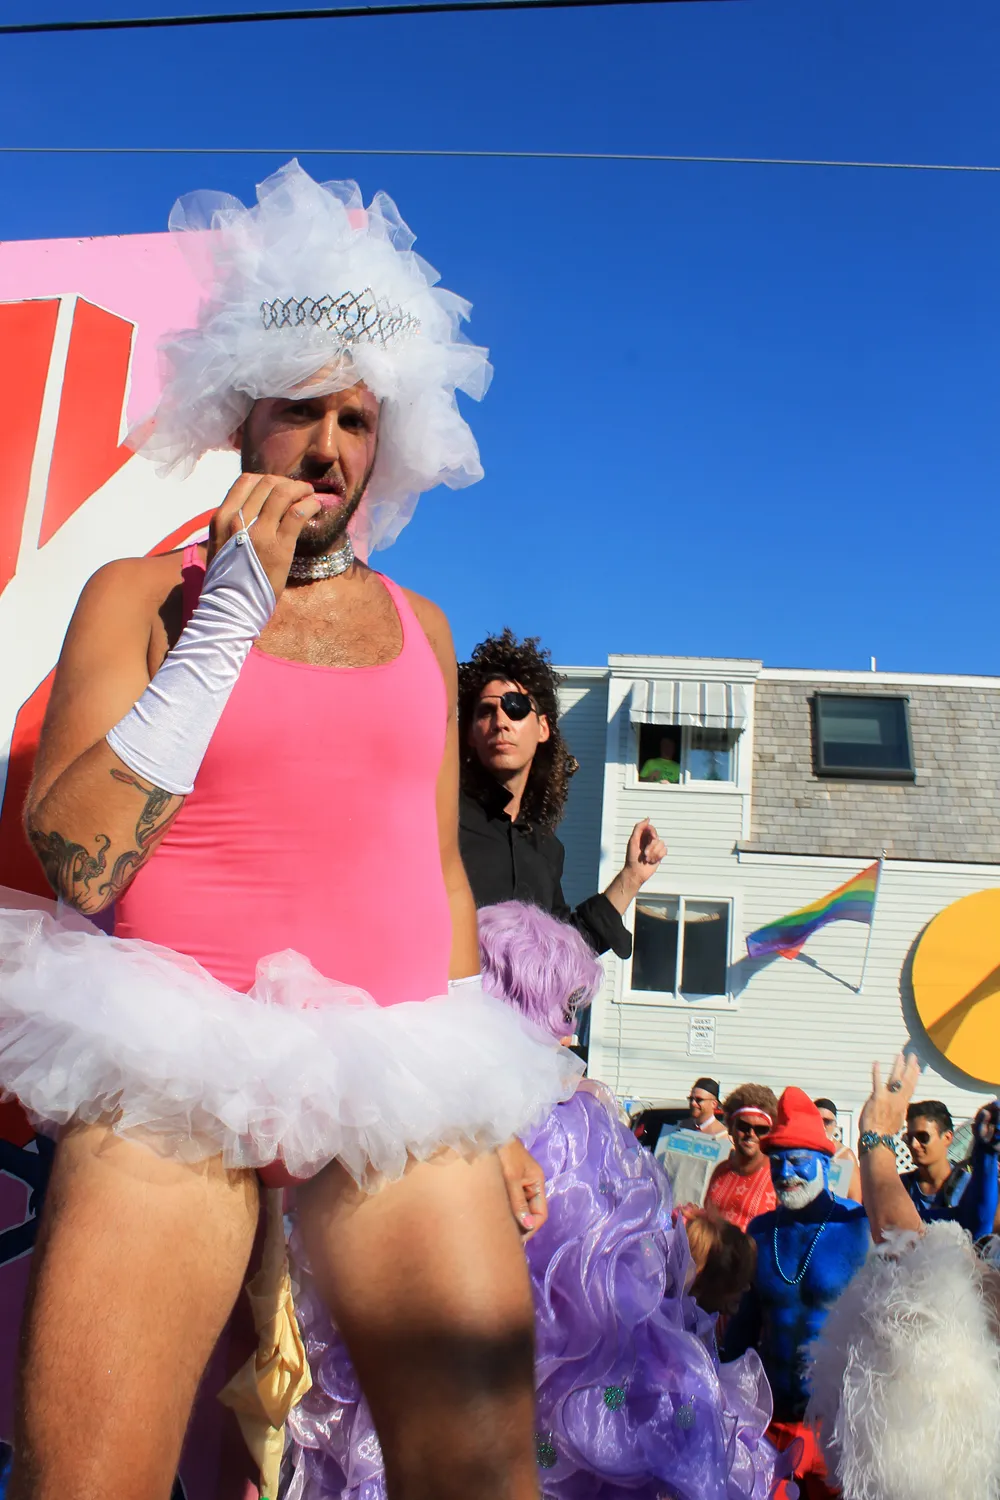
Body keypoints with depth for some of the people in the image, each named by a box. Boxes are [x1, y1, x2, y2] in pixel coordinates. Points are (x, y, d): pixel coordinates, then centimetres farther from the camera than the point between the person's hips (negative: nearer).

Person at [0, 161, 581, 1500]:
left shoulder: (419, 626, 14)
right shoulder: (143, 592, 4)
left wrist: (490, 1105, 16)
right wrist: (232, 613, -10)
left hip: (402, 1077, 3)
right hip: (176, 1063, -2)